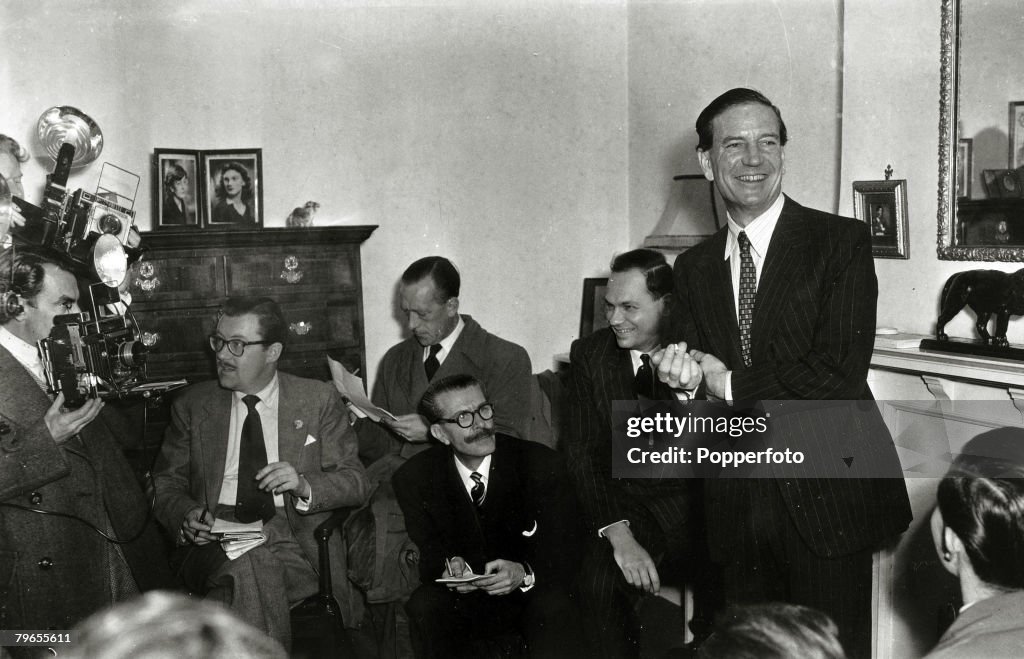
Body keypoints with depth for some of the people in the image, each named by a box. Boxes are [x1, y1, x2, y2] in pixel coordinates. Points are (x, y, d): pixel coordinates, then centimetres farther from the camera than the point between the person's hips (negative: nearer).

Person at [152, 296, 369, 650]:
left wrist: (304, 486, -13)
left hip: (296, 537, -1)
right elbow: (165, 482, 16)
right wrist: (186, 515, -7)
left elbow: (355, 482, 7)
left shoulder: (319, 400, 8)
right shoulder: (192, 405, 14)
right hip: (215, 539, 1)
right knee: (247, 568, -35)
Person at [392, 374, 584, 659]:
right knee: (424, 606, -30)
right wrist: (448, 566, -26)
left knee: (556, 609, -34)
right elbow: (425, 550, -1)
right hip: (458, 599, 2)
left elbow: (564, 552, -11)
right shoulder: (413, 478, -6)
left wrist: (524, 573, -32)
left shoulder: (542, 465, -12)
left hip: (529, 595, -1)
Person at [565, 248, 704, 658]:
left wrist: (692, 390, -33)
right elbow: (583, 455, -1)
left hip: (697, 501, 0)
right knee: (600, 583, -27)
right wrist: (618, 533, -16)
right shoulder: (589, 354, 2)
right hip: (625, 505, 1)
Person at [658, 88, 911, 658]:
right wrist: (682, 379, -11)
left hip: (827, 500, -4)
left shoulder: (842, 241, -6)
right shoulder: (694, 267, 10)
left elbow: (839, 373, -15)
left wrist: (732, 386, -9)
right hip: (738, 507, 4)